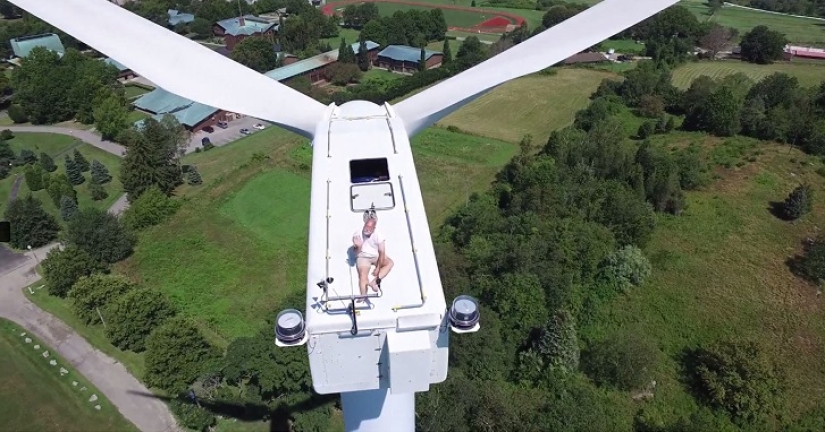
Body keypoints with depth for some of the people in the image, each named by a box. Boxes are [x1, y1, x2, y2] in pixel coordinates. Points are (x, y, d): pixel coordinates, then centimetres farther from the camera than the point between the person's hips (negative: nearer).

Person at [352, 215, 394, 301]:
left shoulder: (378, 235, -17)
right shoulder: (358, 234, -14)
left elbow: (382, 252, -16)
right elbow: (356, 254, -9)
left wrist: (378, 268, -20)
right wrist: (358, 247, -33)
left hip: (376, 256, 1)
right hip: (363, 256, -1)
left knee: (390, 263, -24)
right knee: (363, 273, -28)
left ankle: (374, 281, -32)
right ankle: (363, 295, -41)